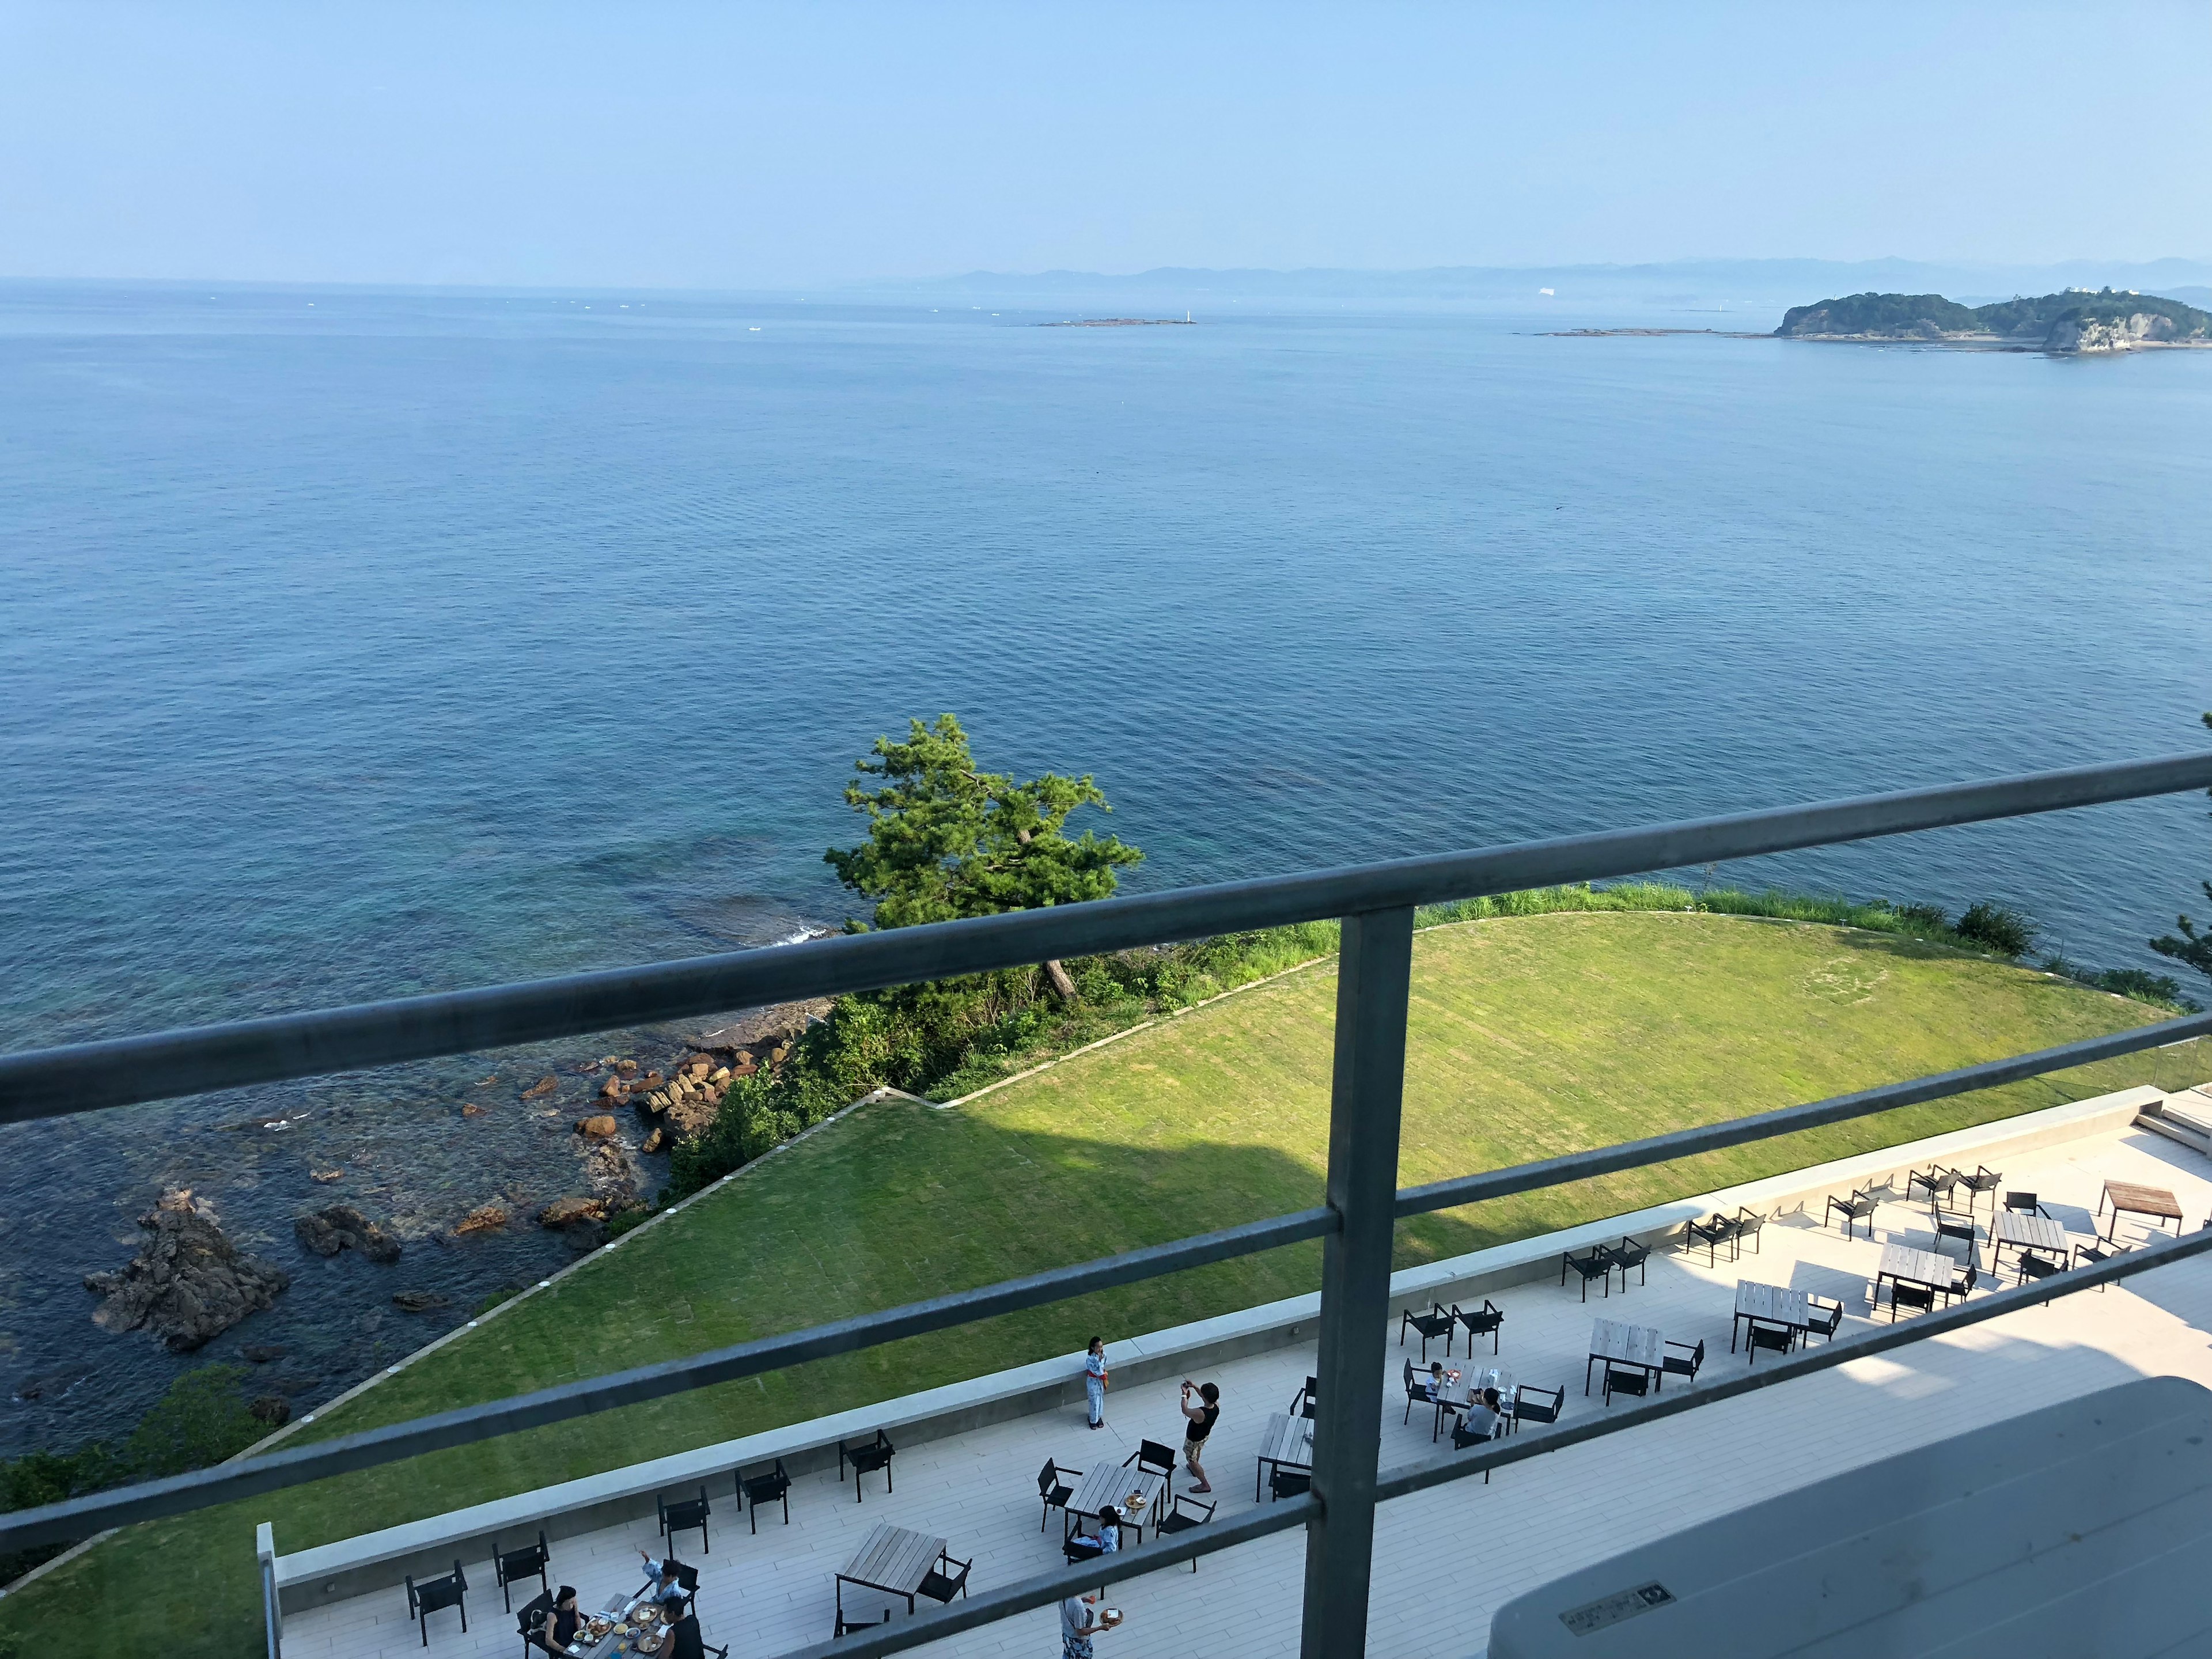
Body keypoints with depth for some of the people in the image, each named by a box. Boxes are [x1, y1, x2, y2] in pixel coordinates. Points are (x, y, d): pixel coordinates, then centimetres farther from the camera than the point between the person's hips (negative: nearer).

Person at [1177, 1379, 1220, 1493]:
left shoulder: (1200, 1413, -46)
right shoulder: (1216, 1405, -27)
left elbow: (1185, 1410, -25)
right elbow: (1207, 1397, -4)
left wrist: (1185, 1395, -13)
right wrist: (1194, 1386, -13)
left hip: (1194, 1439, -6)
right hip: (1205, 1435, 7)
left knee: (1192, 1461, 20)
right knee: (1198, 1450, 36)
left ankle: (1205, 1485, 33)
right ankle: (1193, 1468, 63)